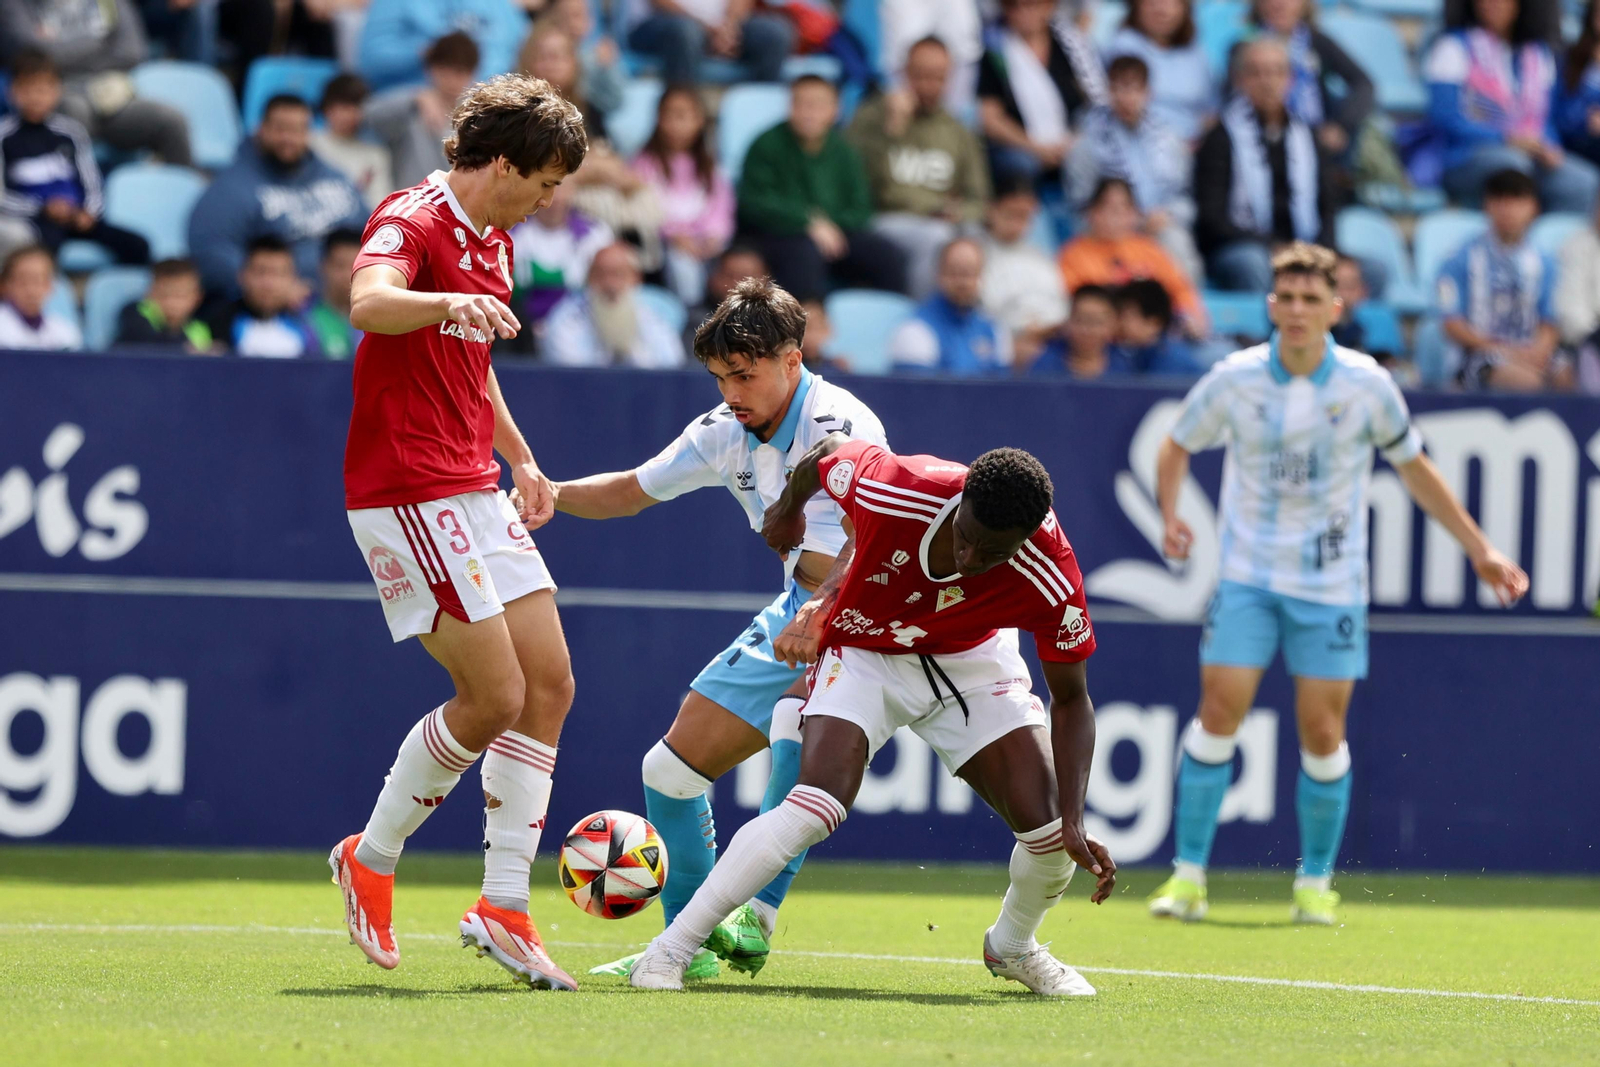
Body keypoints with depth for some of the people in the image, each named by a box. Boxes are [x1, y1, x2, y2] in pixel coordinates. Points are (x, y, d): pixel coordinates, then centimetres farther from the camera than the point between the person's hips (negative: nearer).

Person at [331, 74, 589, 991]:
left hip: (474, 493, 10)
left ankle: (505, 906, 6)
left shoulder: (493, 243, 16)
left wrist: (521, 460, 29)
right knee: (494, 695, -11)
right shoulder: (412, 224, -14)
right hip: (407, 494, -10)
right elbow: (368, 303, -37)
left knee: (550, 683, 3)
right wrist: (449, 302, -55)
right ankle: (371, 860, 9)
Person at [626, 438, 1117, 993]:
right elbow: (828, 449, -10)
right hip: (863, 653, -2)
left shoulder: (1049, 578, -30)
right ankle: (669, 952, -15)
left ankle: (1013, 946, 25)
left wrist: (1074, 823, -25)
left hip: (972, 661, 2)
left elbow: (1071, 700, -15)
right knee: (813, 809, -25)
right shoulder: (891, 493, -35)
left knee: (1046, 827, -9)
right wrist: (790, 505, 13)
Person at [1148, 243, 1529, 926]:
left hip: (1331, 583, 0)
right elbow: (1177, 447, 10)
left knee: (1323, 734, -1)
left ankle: (1315, 883, 13)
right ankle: (1188, 875, -1)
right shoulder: (1233, 381, -7)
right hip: (1247, 578, 0)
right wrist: (1171, 517, -9)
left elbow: (1414, 468, 7)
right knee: (1219, 714, -8)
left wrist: (1480, 550, 8)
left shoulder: (1366, 385, -7)